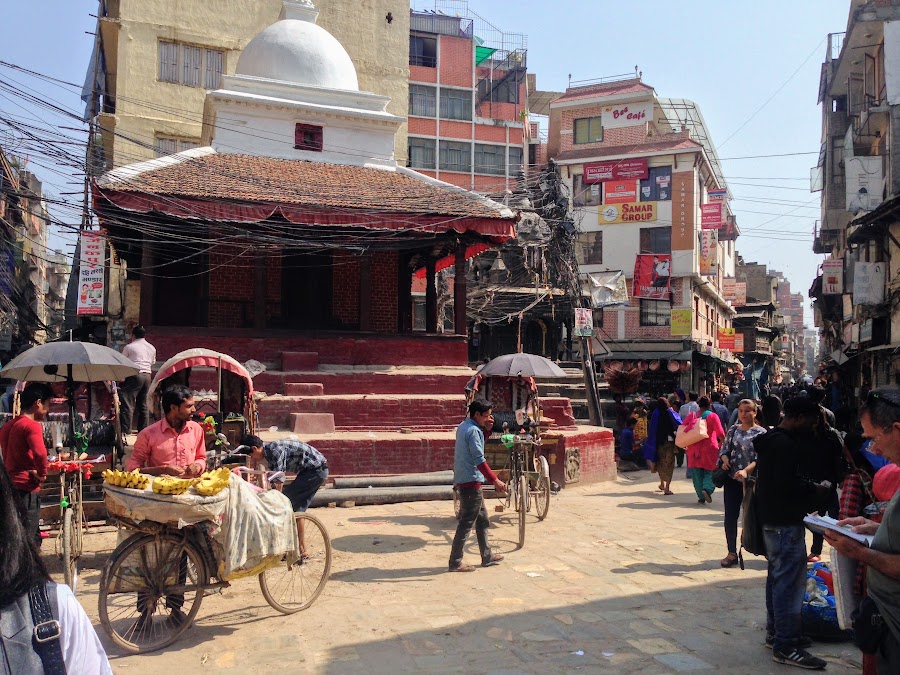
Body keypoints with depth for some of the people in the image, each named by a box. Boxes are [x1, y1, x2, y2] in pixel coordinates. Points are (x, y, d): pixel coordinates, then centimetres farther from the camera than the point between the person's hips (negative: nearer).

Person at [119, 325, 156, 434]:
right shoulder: (152, 348, 15)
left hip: (134, 375, -6)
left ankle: (126, 429, -8)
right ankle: (143, 428, 15)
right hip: (147, 376, 6)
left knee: (128, 403, -5)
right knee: (143, 403, 13)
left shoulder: (129, 347, -1)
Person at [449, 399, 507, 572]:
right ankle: (455, 562, 3)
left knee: (482, 519, 18)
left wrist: (486, 427, 13)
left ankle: (487, 556, 27)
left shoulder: (463, 426, 12)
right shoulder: (473, 431, -18)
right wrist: (495, 480, -21)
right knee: (466, 523, -3)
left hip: (462, 479, 10)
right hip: (471, 481, -10)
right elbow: (479, 460, -22)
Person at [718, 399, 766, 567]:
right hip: (732, 479, 4)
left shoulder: (760, 433, -6)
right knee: (730, 517, 4)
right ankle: (732, 552, 13)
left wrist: (746, 470, -28)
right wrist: (725, 459, -11)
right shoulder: (733, 430, 9)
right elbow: (724, 449, 11)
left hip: (751, 480, -4)